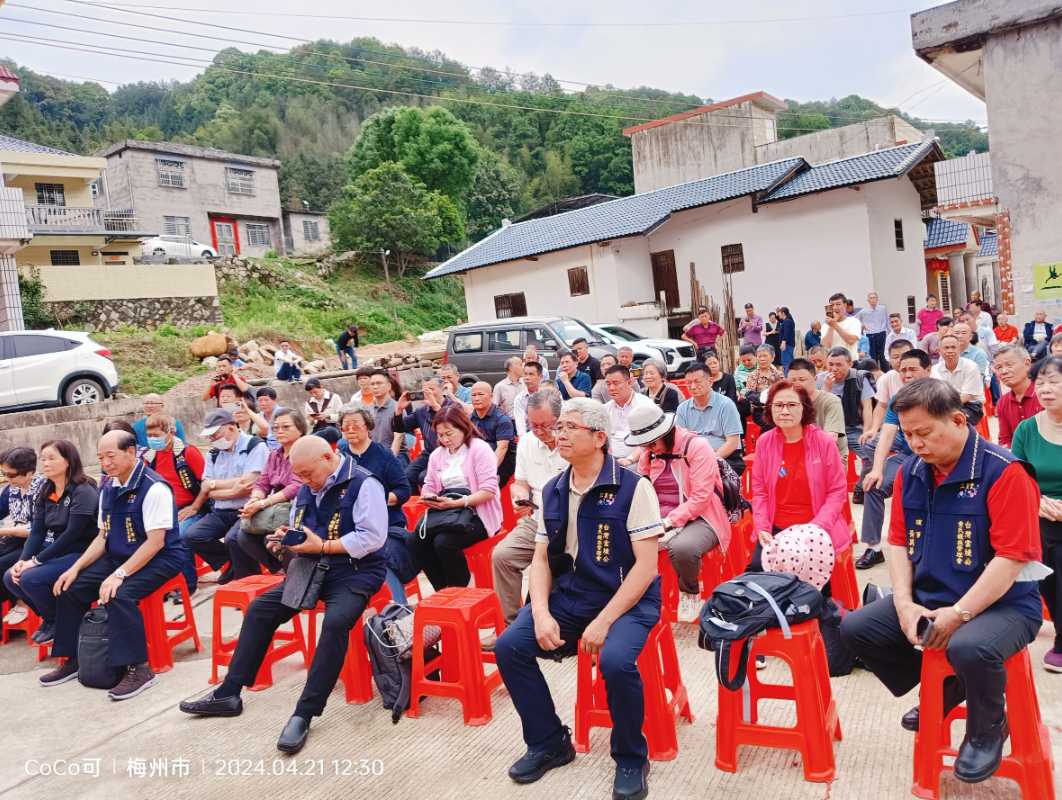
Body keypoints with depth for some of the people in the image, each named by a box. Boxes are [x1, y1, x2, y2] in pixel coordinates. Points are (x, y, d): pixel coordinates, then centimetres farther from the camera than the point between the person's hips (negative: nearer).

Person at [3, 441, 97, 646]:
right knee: (10, 578, -7)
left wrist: (37, 560, -19)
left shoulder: (83, 492, -16)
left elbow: (71, 535, -21)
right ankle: (49, 616, 13)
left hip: (79, 554, -8)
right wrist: (23, 559, -11)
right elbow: (36, 532, 5)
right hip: (53, 552, 8)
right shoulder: (45, 492, 9)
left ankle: (58, 622, 2)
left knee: (30, 578, -24)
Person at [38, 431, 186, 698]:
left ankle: (138, 669, -20)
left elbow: (156, 541, -22)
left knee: (119, 595, -31)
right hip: (118, 557, 9)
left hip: (160, 559, -9)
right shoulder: (108, 489, 8)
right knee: (69, 588, 0)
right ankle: (72, 660, 17)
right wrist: (76, 568, 2)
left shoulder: (154, 487, -19)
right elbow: (103, 536, 14)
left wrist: (119, 574, -25)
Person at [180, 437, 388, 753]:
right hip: (312, 568, 8)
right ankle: (228, 694, 8)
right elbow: (299, 532, 24)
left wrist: (322, 546, -19)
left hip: (355, 571, -8)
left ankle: (304, 714, -24)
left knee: (335, 622, -34)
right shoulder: (307, 489, 13)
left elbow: (372, 538, -20)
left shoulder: (363, 484, -13)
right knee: (259, 610, -2)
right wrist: (286, 540, -1)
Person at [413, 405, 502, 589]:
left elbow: (488, 491, -14)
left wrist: (456, 503, -22)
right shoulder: (437, 454, 16)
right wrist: (428, 497, -9)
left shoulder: (479, 448, -6)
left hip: (476, 513, -6)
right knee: (415, 541, -17)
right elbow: (429, 487, 16)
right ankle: (443, 590, 0)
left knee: (444, 542, -29)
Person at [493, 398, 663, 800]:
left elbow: (646, 564, -14)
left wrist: (604, 621, -20)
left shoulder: (632, 487, -11)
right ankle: (549, 744, 12)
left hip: (627, 598, -5)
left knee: (615, 660, -32)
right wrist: (541, 613, -8)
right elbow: (541, 558, 9)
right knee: (508, 647, -11)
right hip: (569, 596, 6)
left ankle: (631, 759, -1)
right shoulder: (552, 491, 7)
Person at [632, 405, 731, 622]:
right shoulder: (649, 452, 10)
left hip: (698, 518, -5)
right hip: (660, 520, 5)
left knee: (682, 547, -37)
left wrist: (669, 521, -22)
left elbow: (701, 498, -17)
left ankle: (691, 594, -4)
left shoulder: (697, 446, -10)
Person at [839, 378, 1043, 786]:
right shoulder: (910, 472, 2)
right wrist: (905, 603, -8)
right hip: (927, 599, 7)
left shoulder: (1002, 472, -17)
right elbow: (898, 542, 6)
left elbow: (1012, 558, -21)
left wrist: (958, 614, -23)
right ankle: (943, 690, 20)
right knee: (855, 627, -3)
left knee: (968, 647, -37)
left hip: (1001, 604, -6)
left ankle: (988, 728, 0)